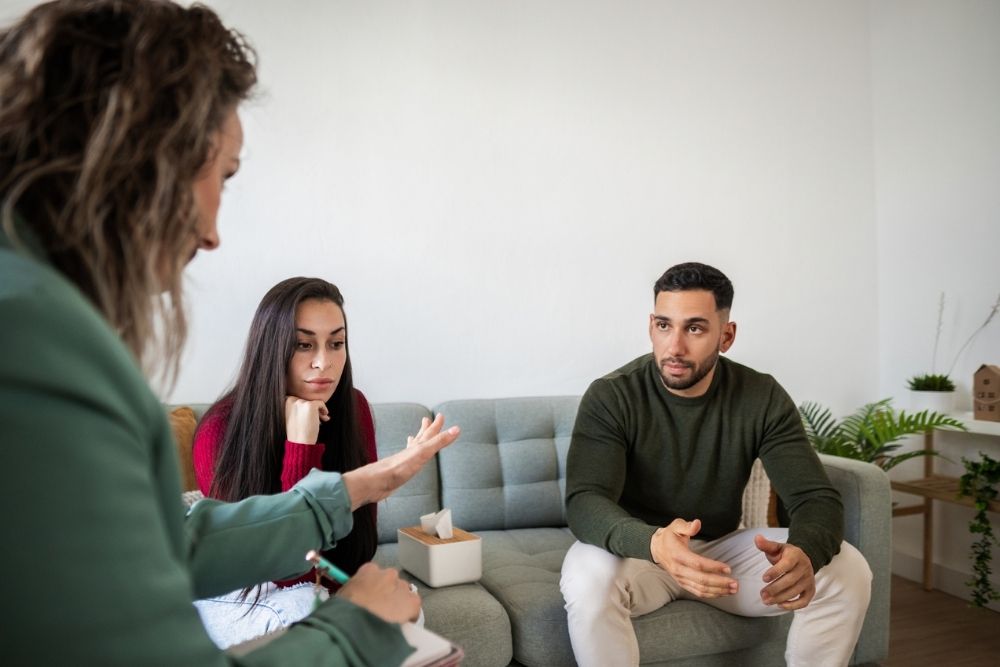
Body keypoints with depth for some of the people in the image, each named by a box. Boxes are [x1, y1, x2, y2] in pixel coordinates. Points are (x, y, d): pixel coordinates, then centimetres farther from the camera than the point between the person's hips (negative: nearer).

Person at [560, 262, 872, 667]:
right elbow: (584, 502, -29)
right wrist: (655, 543, -51)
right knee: (587, 580, -36)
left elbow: (817, 498, -15)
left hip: (725, 549, 3)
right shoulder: (611, 397, -19)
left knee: (848, 572, -18)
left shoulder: (763, 398, -10)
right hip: (640, 551, -2)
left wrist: (803, 553, -41)